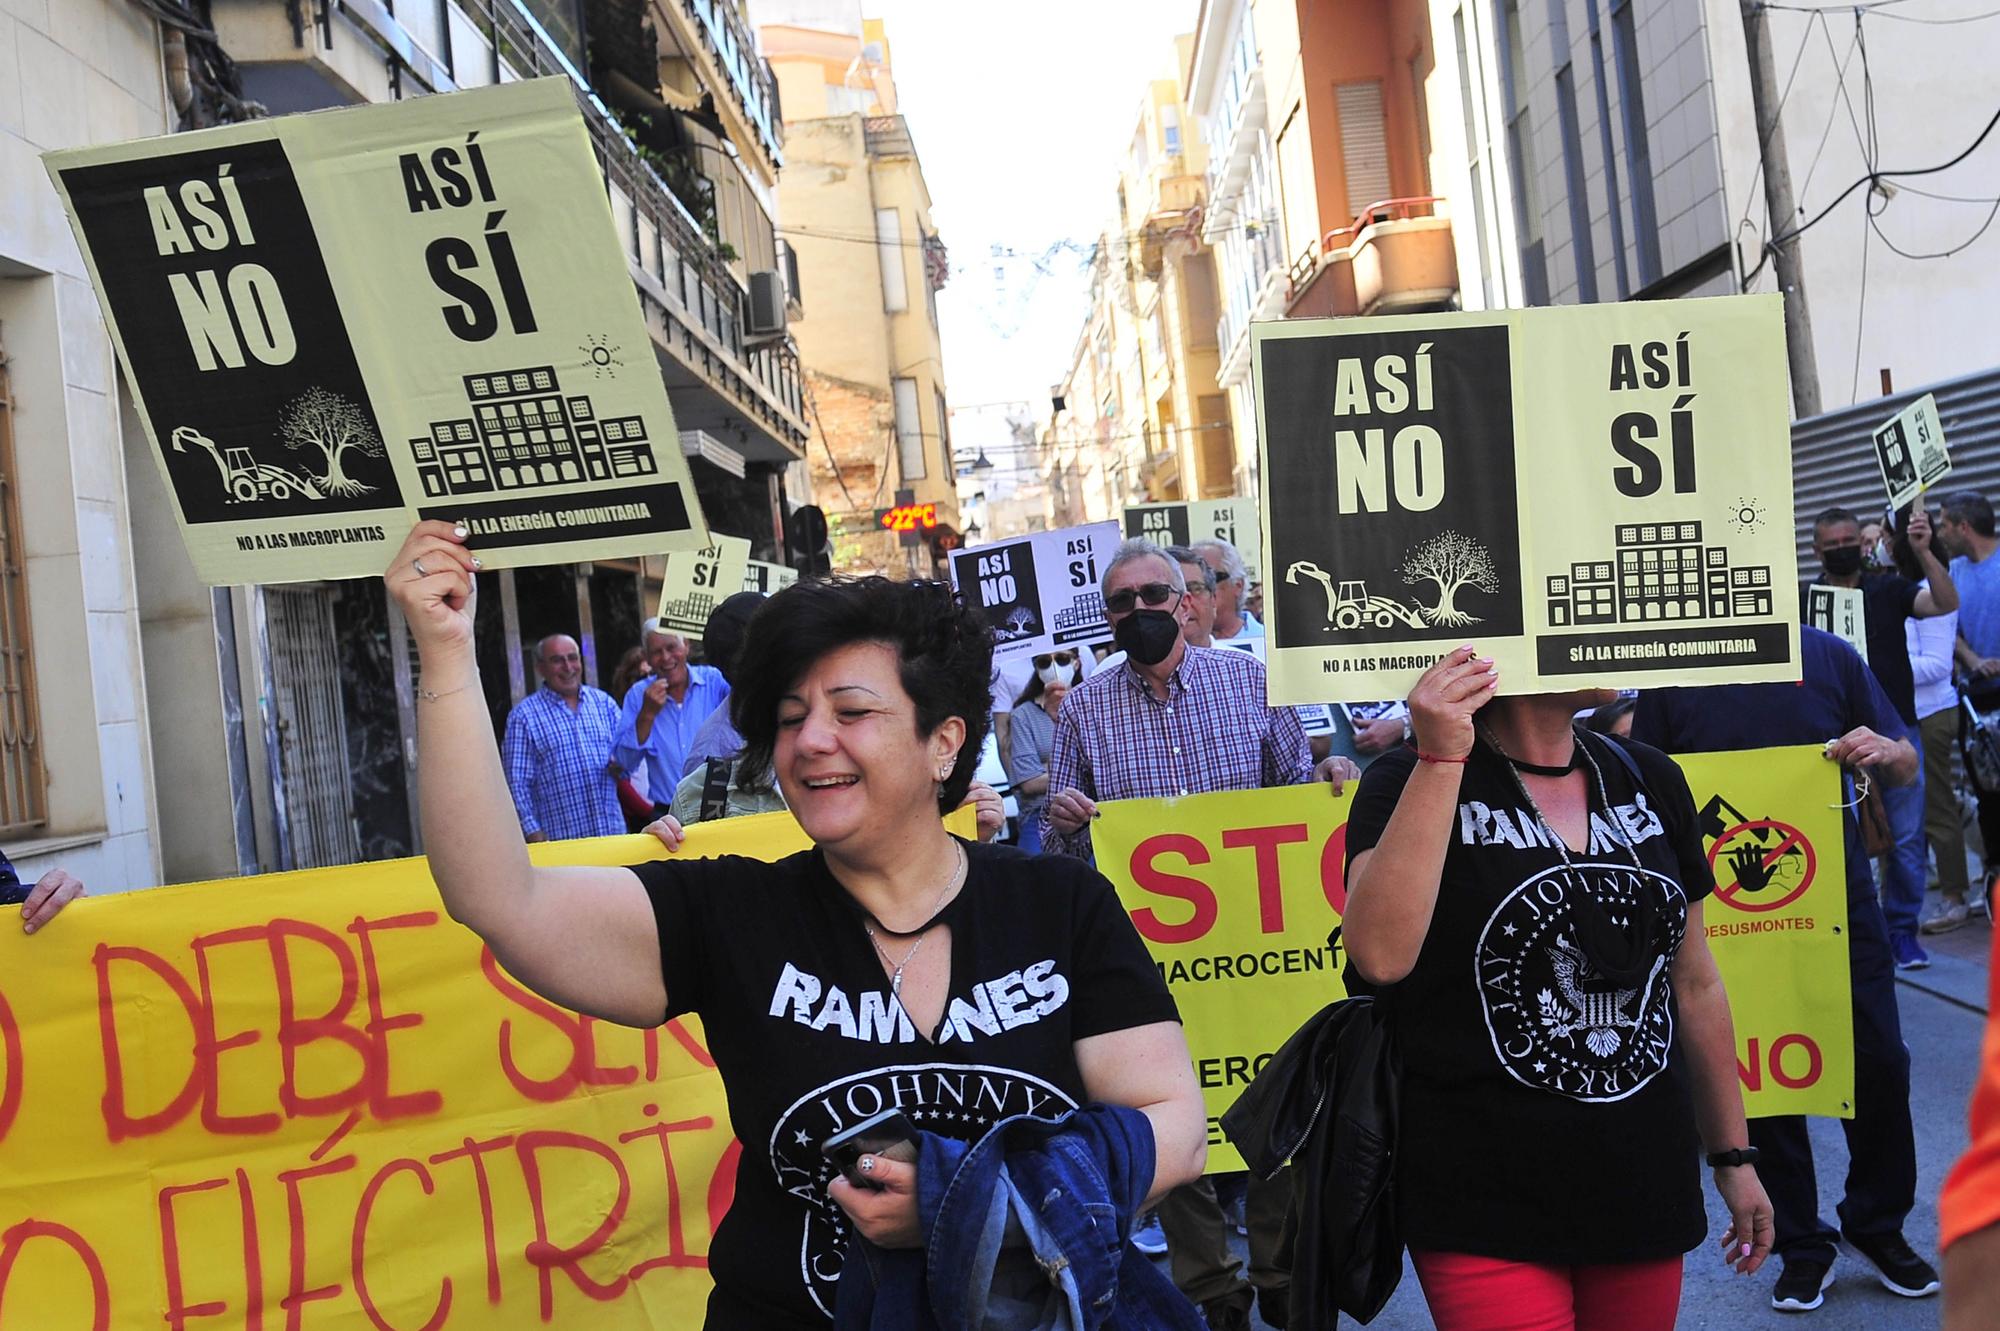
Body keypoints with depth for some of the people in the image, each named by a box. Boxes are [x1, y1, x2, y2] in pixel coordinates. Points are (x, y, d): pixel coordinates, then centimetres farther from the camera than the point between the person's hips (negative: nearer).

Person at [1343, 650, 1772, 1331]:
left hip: (1645, 1191, 5)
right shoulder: (1413, 782, -9)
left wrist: (1733, 1156, 17)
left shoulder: (1651, 780, 6)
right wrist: (1442, 759, -26)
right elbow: (1379, 955, -27)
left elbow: (1694, 983, 13)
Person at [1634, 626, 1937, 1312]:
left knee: (1879, 1062, 4)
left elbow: (1905, 765, 8)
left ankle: (1878, 1224, 28)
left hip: (1839, 894, 1)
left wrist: (1882, 750, -15)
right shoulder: (1671, 674, -3)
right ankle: (1801, 1245, 23)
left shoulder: (1828, 655, 0)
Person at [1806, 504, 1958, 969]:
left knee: (1906, 837, 2)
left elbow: (1946, 603, -10)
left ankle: (1902, 930, 14)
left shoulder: (1888, 590, 5)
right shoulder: (1806, 600, 3)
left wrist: (1924, 552, -21)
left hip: (1896, 727, 1)